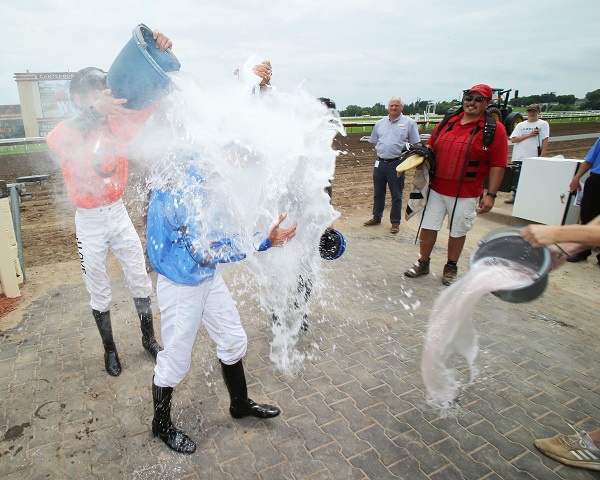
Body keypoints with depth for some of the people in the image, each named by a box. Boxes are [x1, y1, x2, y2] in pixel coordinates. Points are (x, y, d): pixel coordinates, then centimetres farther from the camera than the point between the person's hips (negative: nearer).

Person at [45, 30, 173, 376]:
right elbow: (60, 140, -34)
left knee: (141, 281, 10)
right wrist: (95, 111, -52)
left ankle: (149, 339, 30)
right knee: (100, 293, 11)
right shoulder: (64, 134, -11)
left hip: (119, 214, 3)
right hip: (89, 223, -2)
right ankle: (110, 348, 32)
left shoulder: (118, 125, -5)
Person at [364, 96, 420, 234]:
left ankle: (395, 222, 16)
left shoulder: (409, 123, 0)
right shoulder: (380, 123, 12)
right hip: (380, 162, 4)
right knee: (378, 193, 14)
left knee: (396, 195, 4)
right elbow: (374, 142, 20)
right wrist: (381, 150, 5)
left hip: (396, 164, -4)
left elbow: (415, 145, 0)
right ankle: (376, 218, 29)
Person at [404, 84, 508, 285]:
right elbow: (431, 147, 18)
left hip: (466, 194, -3)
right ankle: (423, 263, 24)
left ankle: (451, 268, 29)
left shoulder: (494, 129, -4)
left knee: (458, 231, 10)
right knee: (428, 226, 7)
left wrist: (490, 194, -11)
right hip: (436, 188, 3)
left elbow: (497, 165, -6)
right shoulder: (447, 122, 8)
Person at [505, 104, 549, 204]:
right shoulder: (520, 125, 11)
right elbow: (513, 139, -1)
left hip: (533, 158, -3)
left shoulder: (543, 124, 4)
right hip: (518, 157, 3)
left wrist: (542, 155, -10)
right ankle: (515, 197, 25)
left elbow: (545, 141, -2)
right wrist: (529, 135, -9)